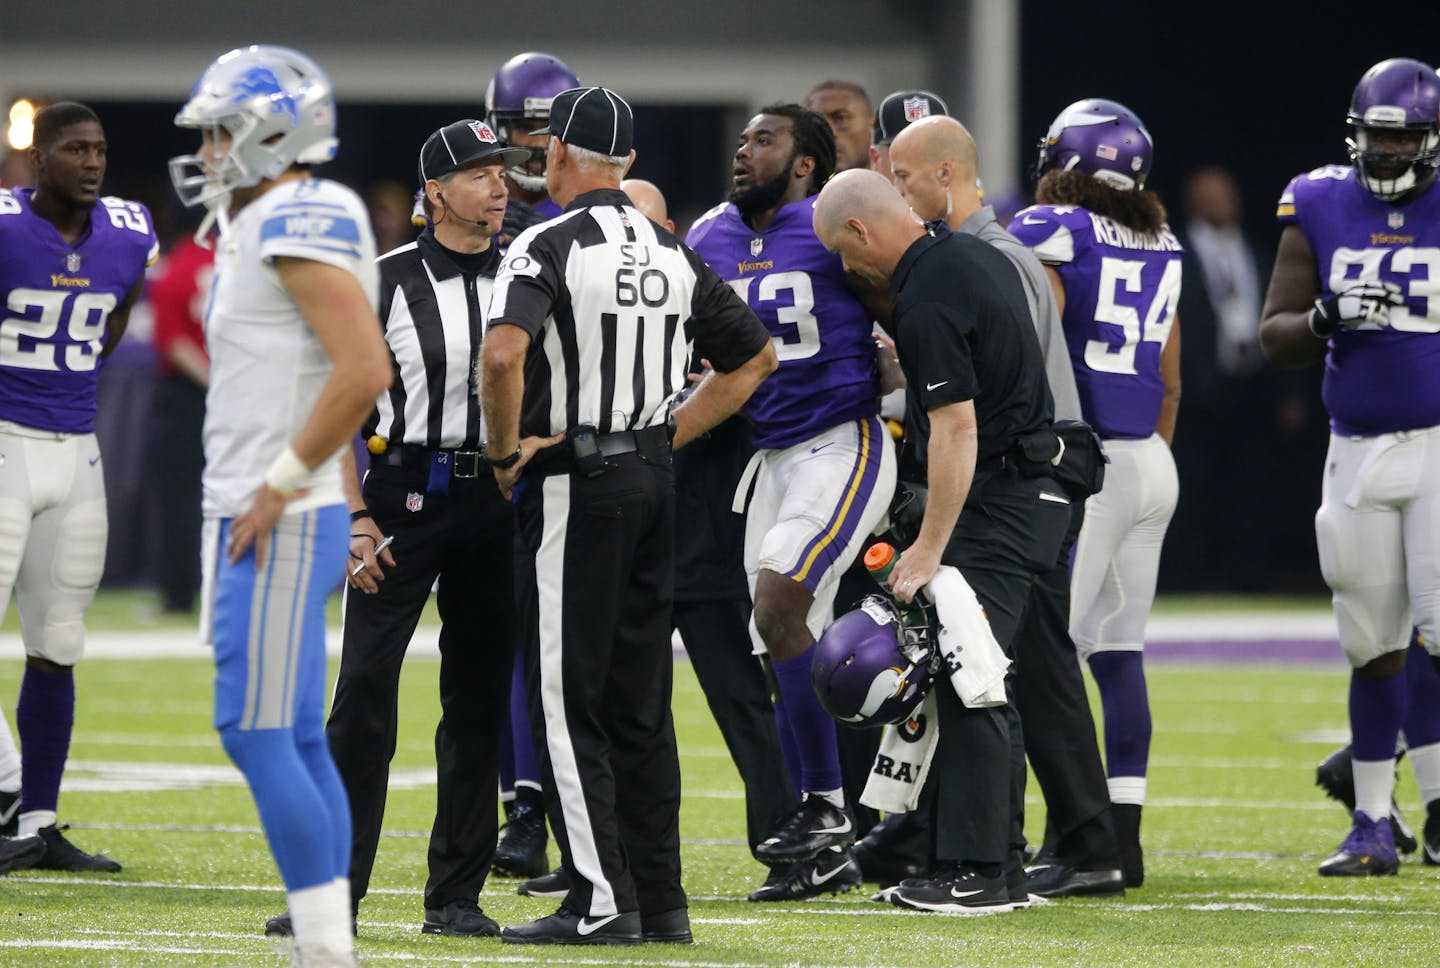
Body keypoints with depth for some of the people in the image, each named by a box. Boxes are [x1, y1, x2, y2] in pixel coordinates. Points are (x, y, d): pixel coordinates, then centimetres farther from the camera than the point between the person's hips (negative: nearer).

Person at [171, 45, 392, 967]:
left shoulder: (300, 229, -15)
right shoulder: (267, 231, 16)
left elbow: (364, 372, -25)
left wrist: (279, 489, -20)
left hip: (281, 527, -10)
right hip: (264, 520, 10)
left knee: (257, 731, -11)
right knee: (298, 740, 9)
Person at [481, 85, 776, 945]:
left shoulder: (551, 245, -11)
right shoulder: (673, 253, 11)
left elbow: (503, 353, -28)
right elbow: (756, 356, 18)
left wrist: (505, 449, -13)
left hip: (573, 486, -7)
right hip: (656, 480, 7)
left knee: (567, 697, -3)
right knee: (641, 698, 11)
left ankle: (602, 899, -8)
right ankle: (660, 899, 12)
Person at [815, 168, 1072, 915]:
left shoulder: (928, 302, -19)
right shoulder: (977, 257, 10)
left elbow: (957, 431, -22)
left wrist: (929, 547, -20)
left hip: (995, 505, -10)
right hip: (1032, 488, 10)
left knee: (966, 685, -8)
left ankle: (974, 872, -9)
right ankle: (1001, 865, 15)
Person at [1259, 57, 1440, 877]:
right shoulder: (1319, 209, 4)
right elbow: (1275, 337, 4)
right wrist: (1327, 321, -14)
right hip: (1359, 453, 3)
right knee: (1374, 646, 7)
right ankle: (1374, 825, 15)